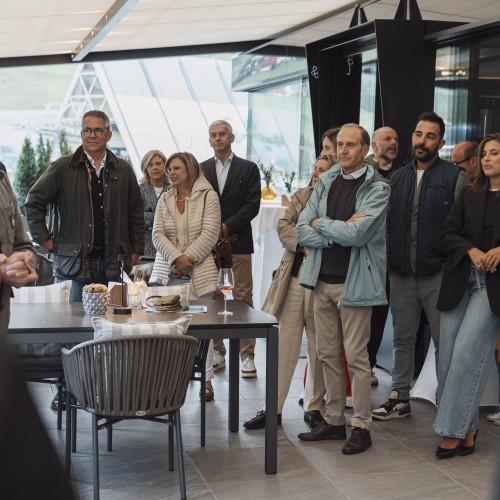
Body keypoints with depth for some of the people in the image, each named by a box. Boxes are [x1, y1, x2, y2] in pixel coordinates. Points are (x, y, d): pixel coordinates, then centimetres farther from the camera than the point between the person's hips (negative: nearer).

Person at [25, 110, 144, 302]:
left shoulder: (123, 170, 9)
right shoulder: (63, 167, 1)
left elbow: (136, 211, 15)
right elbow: (33, 201, 5)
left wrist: (136, 250, 12)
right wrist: (44, 239, 1)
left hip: (114, 264, 2)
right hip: (74, 263, -2)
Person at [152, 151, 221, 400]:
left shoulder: (208, 196, 2)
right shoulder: (165, 199, 14)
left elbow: (210, 233, -6)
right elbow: (158, 235, 5)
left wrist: (188, 258, -13)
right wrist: (176, 258, -11)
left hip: (199, 272, -3)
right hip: (169, 272, 3)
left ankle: (207, 380, 6)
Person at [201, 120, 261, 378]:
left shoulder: (248, 168, 5)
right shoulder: (201, 169, 12)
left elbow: (252, 205, -3)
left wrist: (227, 226, -11)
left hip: (239, 242, -2)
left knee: (243, 297, -2)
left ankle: (247, 355, 4)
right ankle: (217, 353, 15)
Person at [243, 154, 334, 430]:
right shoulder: (300, 196, 12)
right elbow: (283, 226, 3)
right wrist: (304, 244, -12)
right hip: (293, 278, 4)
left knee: (319, 348, 7)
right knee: (284, 345, 5)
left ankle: (313, 406, 20)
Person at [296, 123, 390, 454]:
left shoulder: (377, 188, -7)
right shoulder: (326, 182, 9)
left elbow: (357, 233, -20)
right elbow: (302, 231, 2)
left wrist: (320, 223, -6)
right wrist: (340, 231, -12)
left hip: (354, 283, -6)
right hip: (323, 279, 6)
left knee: (356, 358, -1)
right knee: (328, 354, 12)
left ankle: (362, 427, 11)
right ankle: (334, 421, 24)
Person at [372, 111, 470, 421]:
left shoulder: (456, 177, -2)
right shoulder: (398, 177, 12)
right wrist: (389, 263, 7)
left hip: (439, 276, -4)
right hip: (402, 275, 5)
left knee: (445, 343, 2)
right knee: (403, 339, 12)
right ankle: (400, 399, 23)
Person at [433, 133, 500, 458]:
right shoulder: (469, 196, 14)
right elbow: (448, 235, 7)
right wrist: (471, 251, -11)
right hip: (459, 284, 5)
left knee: (467, 355, -11)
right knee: (449, 357, 2)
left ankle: (453, 430, -2)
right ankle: (468, 427, 13)